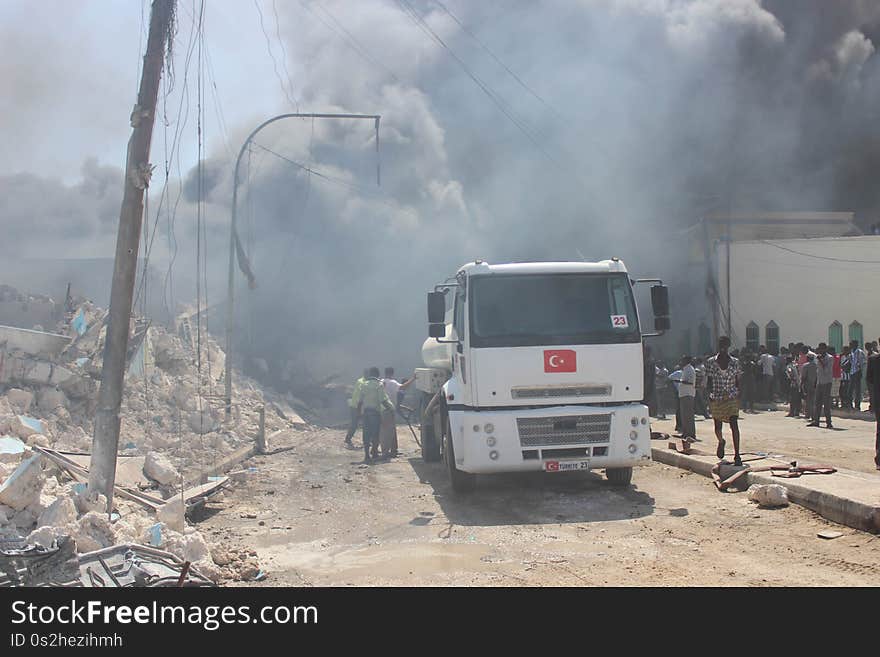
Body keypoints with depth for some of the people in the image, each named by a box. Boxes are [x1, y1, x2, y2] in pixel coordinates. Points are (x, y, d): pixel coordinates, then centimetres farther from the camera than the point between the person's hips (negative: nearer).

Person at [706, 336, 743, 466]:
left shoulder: (734, 362, 2)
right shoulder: (711, 362, -1)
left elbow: (738, 381, 6)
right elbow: (709, 381, 2)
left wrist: (738, 396, 1)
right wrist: (710, 395, -6)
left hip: (732, 398, 0)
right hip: (716, 399, 1)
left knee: (734, 425, -12)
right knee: (718, 427, 10)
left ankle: (737, 455, -10)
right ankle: (721, 442, 45)